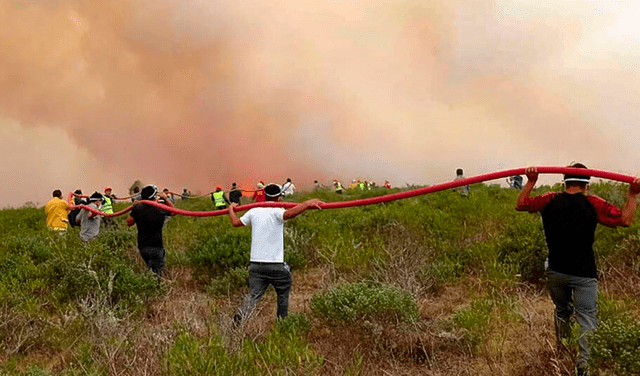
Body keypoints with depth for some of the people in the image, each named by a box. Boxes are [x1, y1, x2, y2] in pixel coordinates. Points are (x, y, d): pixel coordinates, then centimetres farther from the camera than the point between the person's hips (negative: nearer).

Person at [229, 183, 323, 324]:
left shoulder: (254, 212, 9)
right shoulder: (276, 212, -8)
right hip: (275, 265, -4)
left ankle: (238, 319, -14)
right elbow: (289, 214, -30)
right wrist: (307, 204, -33)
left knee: (253, 295, 4)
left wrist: (231, 209, 36)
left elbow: (236, 222, 19)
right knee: (283, 291, 17)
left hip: (256, 263, 4)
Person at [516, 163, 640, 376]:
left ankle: (562, 352, 38)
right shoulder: (593, 204, -8)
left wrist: (530, 181, 9)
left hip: (556, 271, 4)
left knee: (562, 311, 23)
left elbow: (520, 205, 7)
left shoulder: (550, 201, -1)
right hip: (583, 274, -3)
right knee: (587, 319, 0)